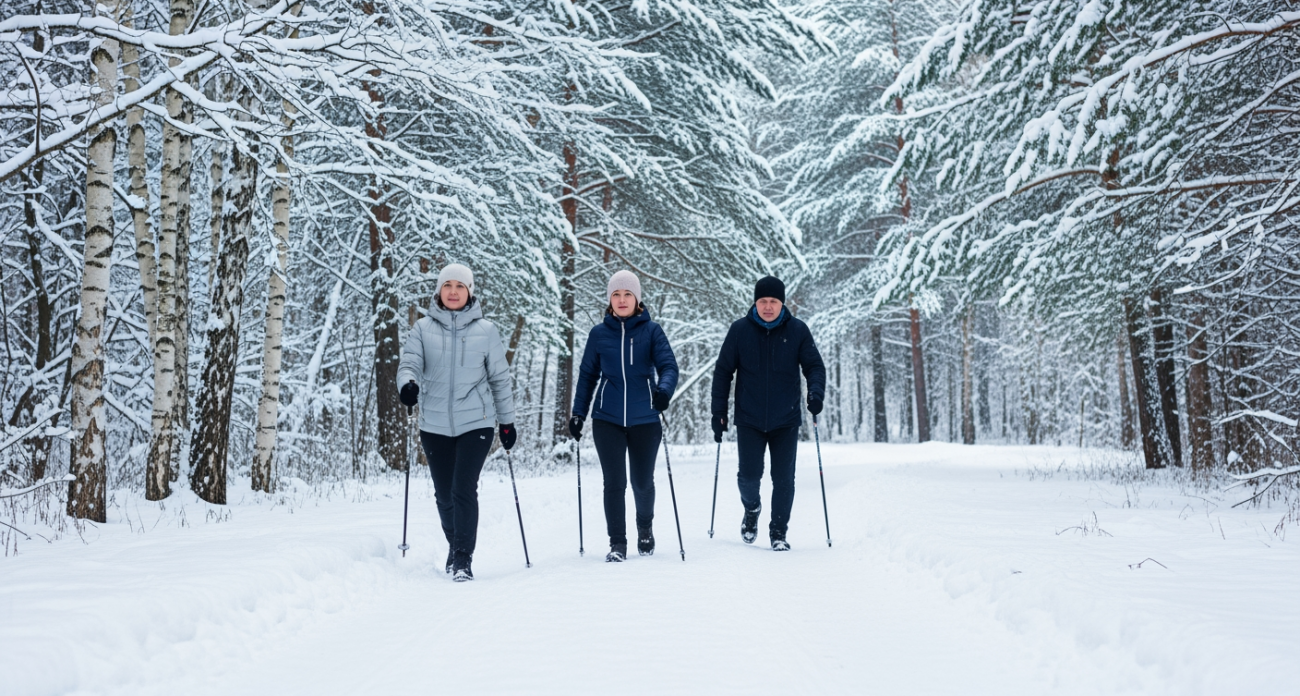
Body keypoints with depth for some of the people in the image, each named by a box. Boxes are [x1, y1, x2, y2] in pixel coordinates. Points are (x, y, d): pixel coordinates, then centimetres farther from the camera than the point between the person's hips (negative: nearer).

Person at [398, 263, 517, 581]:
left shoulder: (485, 330, 2)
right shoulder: (423, 329, 3)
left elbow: (500, 378, 8)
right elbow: (409, 363, -5)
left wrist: (507, 421, 9)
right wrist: (408, 384, -29)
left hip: (476, 423, -2)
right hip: (435, 424, 2)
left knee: (464, 490, -13)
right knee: (444, 495, 11)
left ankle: (463, 558, -5)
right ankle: (455, 546, 34)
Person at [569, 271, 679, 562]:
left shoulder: (651, 331, -1)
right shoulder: (599, 334, 4)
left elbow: (669, 365, -11)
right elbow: (588, 375, 10)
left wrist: (664, 389, -32)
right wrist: (578, 413, 6)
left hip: (644, 419, -1)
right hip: (608, 419, 1)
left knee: (642, 482, 10)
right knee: (614, 483, -5)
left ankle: (645, 528, 38)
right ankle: (617, 543, 5)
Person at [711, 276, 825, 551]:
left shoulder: (797, 330, -1)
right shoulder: (739, 330, -1)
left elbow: (814, 365, 2)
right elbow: (723, 372, 3)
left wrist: (816, 391, -19)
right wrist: (718, 412, 0)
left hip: (786, 421, 0)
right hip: (749, 420, 0)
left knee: (784, 479, 2)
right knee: (749, 474, -6)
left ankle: (778, 532, 19)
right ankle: (752, 508, 27)